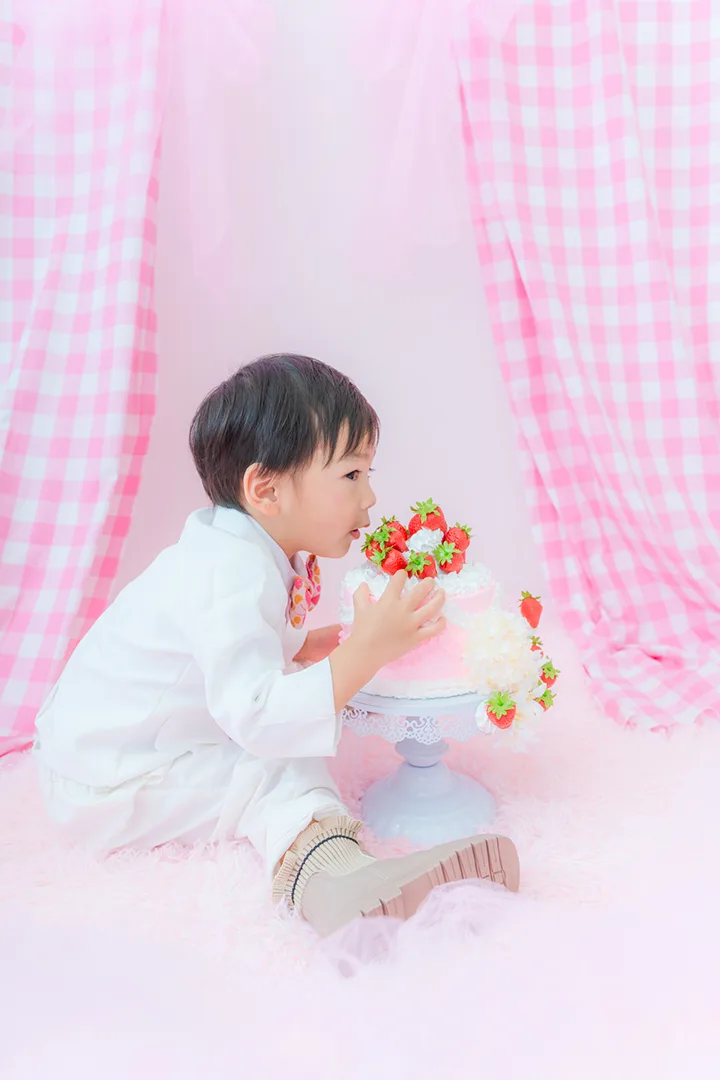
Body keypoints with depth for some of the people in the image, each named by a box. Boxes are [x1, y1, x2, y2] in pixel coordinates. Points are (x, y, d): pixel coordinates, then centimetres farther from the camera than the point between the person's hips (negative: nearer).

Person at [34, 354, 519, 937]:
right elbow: (260, 718, -38)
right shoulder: (231, 576, -31)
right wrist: (366, 651, -41)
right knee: (276, 775, -26)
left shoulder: (253, 553, 2)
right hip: (109, 778, -11)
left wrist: (303, 648, 6)